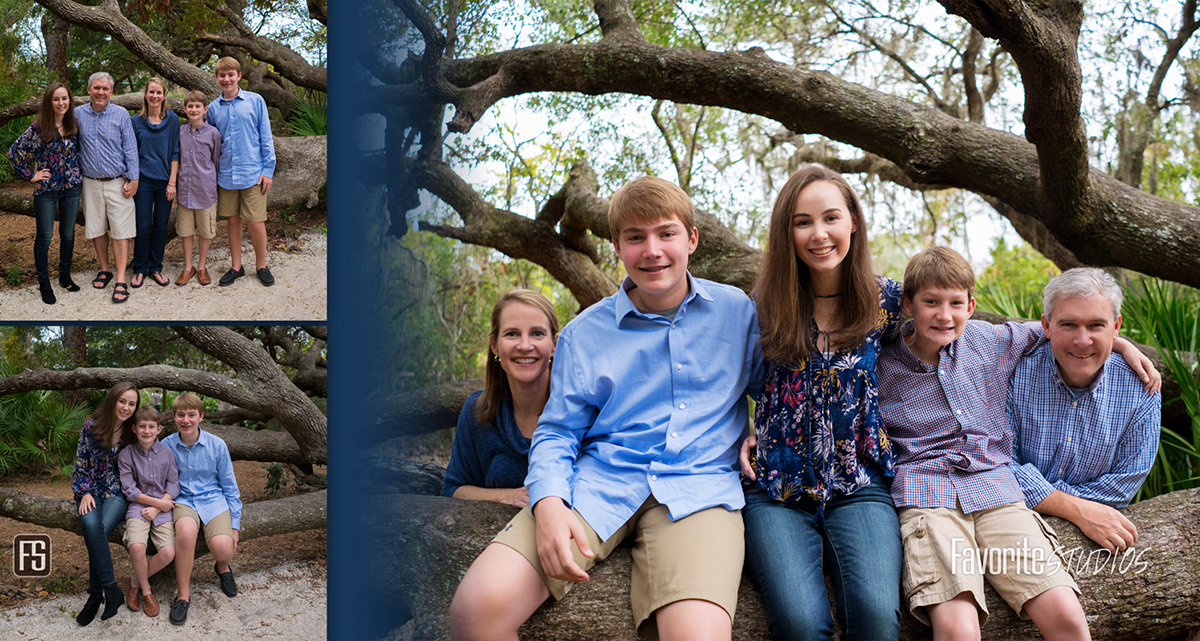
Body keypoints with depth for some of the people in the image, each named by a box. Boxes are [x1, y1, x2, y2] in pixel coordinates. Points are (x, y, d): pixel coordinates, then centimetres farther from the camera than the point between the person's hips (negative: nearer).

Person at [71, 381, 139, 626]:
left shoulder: (134, 432, 0)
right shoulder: (91, 426, -1)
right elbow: (81, 462, 4)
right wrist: (85, 493, -7)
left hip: (118, 492, 0)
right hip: (91, 489, 1)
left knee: (100, 530, -30)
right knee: (91, 525, -32)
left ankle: (95, 595, -18)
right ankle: (111, 590, -27)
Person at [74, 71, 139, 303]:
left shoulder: (121, 115, -2)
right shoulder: (78, 114, 4)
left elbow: (130, 149, -1)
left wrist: (133, 179, -6)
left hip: (117, 183, -3)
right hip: (90, 182, 3)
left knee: (120, 231, -5)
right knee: (96, 228, 10)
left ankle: (120, 281, -4)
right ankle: (104, 270, 26)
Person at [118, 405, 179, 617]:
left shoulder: (166, 452, 4)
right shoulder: (126, 454, 0)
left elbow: (174, 485, 4)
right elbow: (129, 490, -3)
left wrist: (156, 509, -9)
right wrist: (158, 502, -10)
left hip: (163, 507, 2)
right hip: (138, 507, -1)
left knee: (168, 552, -20)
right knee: (136, 547, -29)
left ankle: (136, 582, 8)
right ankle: (146, 590, -1)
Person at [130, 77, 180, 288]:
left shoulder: (172, 120, 2)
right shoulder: (136, 121, 2)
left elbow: (175, 152, 1)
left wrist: (172, 182, -5)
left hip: (164, 180, 1)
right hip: (144, 180, 0)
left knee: (161, 225, 6)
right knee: (143, 225, -1)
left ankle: (155, 268, 19)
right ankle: (139, 269, 13)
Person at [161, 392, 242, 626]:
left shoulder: (217, 445, -1)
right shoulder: (166, 446, 0)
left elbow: (230, 487, 5)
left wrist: (235, 525, 2)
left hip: (213, 499, 0)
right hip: (183, 500, 0)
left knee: (222, 546, -29)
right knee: (186, 530, -37)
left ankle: (223, 568, 12)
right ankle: (183, 595, -20)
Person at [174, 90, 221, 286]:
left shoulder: (213, 133, -5)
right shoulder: (180, 132, 4)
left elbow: (217, 161, 3)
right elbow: (176, 158, 16)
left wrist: (214, 183, 5)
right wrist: (176, 179, 13)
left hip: (205, 189, -3)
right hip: (185, 188, 3)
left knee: (205, 231, 6)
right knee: (186, 230, 8)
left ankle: (202, 267, 20)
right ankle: (188, 268, 20)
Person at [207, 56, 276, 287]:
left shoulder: (255, 101, -1)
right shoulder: (213, 108, 8)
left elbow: (266, 137, 0)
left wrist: (268, 169, -5)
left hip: (252, 173, -3)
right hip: (226, 175, 3)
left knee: (255, 222, -2)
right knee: (233, 220, 9)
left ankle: (262, 266, 16)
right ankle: (236, 267, 21)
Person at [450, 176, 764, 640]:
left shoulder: (736, 311, 12)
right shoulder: (585, 333, 11)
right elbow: (557, 432, 9)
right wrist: (548, 502, -11)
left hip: (697, 488, -1)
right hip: (597, 481, 1)